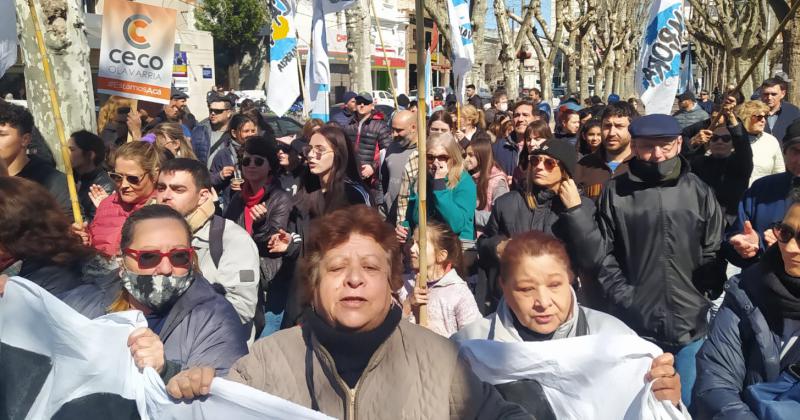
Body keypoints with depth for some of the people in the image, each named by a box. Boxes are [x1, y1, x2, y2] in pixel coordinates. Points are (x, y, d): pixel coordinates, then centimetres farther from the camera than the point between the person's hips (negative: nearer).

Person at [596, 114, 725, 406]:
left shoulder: (698, 191, 4)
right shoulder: (616, 192, -2)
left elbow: (714, 252, 8)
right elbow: (604, 254, -1)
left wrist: (704, 299, -1)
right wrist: (624, 299, -9)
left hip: (692, 325, 2)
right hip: (635, 325, -1)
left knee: (688, 403, 15)